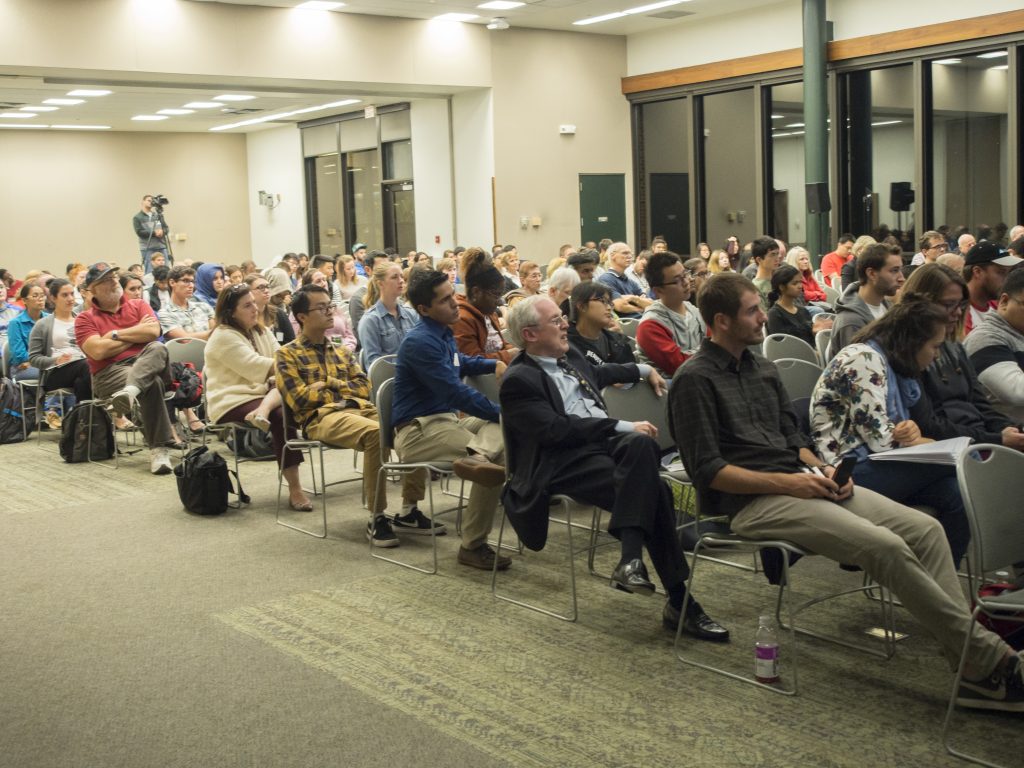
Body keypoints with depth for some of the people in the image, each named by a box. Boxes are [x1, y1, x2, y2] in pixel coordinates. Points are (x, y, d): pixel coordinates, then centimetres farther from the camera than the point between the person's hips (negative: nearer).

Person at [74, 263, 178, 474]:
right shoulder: (85, 319, 9)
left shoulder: (138, 305, 18)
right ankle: (158, 449, -36)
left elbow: (153, 331, -1)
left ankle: (129, 392, -56)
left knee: (157, 348, -31)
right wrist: (137, 335, 1)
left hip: (146, 364, 3)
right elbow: (98, 351, -8)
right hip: (109, 373, -3)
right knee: (151, 383, -34)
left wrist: (116, 334, -1)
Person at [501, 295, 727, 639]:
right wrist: (622, 427, -18)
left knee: (642, 443, -30)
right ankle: (678, 602, -23)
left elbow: (597, 372, 44)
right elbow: (556, 429, -18)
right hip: (566, 461, -7)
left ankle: (631, 559, -30)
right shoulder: (518, 380, -7)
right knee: (653, 489, -28)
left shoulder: (570, 356, 19)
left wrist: (644, 370, 40)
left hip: (606, 442, 7)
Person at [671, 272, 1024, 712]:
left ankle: (973, 674, -13)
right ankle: (989, 660, -14)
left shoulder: (763, 370, 19)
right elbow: (708, 470, -13)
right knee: (885, 546, -25)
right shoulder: (696, 380, -7)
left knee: (925, 528, -9)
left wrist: (820, 469, 0)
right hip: (749, 502, -8)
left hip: (796, 481, 8)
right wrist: (787, 482, -17)